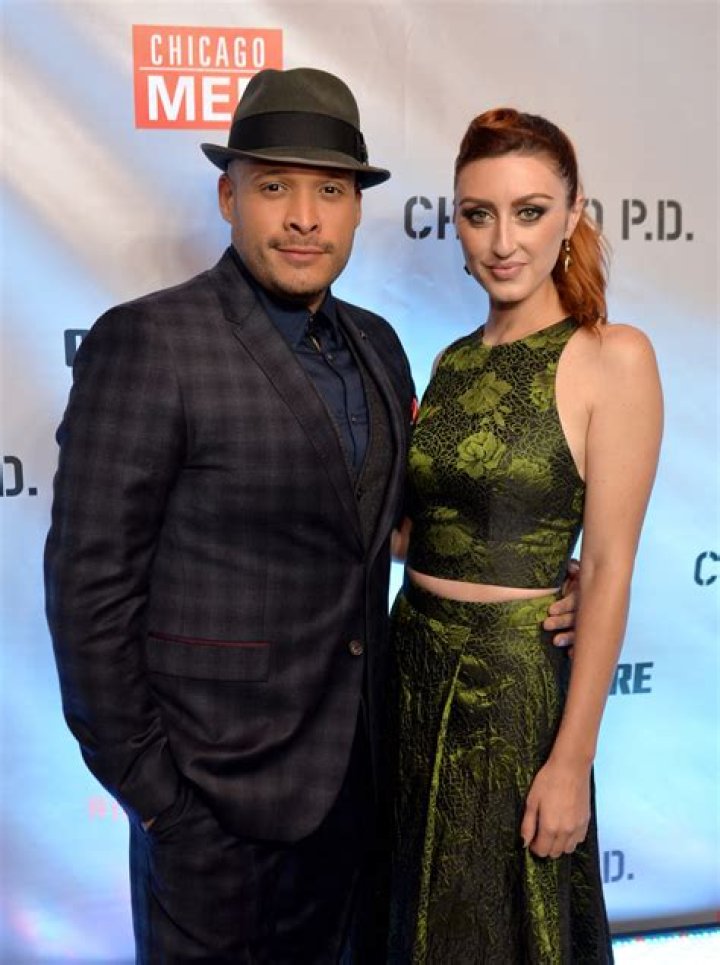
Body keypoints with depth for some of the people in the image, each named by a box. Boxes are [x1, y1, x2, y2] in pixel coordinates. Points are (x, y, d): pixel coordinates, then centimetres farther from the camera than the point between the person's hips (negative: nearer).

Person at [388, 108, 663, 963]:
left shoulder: (613, 359, -11)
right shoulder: (453, 362, 6)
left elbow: (608, 569, -14)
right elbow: (414, 529, 9)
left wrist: (572, 761, -15)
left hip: (519, 677, -5)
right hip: (416, 664, 6)